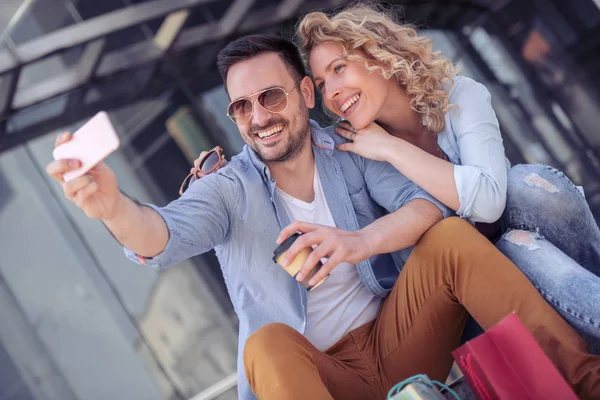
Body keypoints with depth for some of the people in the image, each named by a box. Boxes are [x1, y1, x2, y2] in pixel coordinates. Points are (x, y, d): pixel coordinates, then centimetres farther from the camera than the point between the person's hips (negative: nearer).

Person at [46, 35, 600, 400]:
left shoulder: (350, 153, 5)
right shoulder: (228, 189, 0)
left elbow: (428, 201, -11)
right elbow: (166, 234, -20)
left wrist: (363, 240, -33)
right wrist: (112, 206, -45)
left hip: (395, 341, 2)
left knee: (450, 236, -20)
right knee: (267, 344, -34)